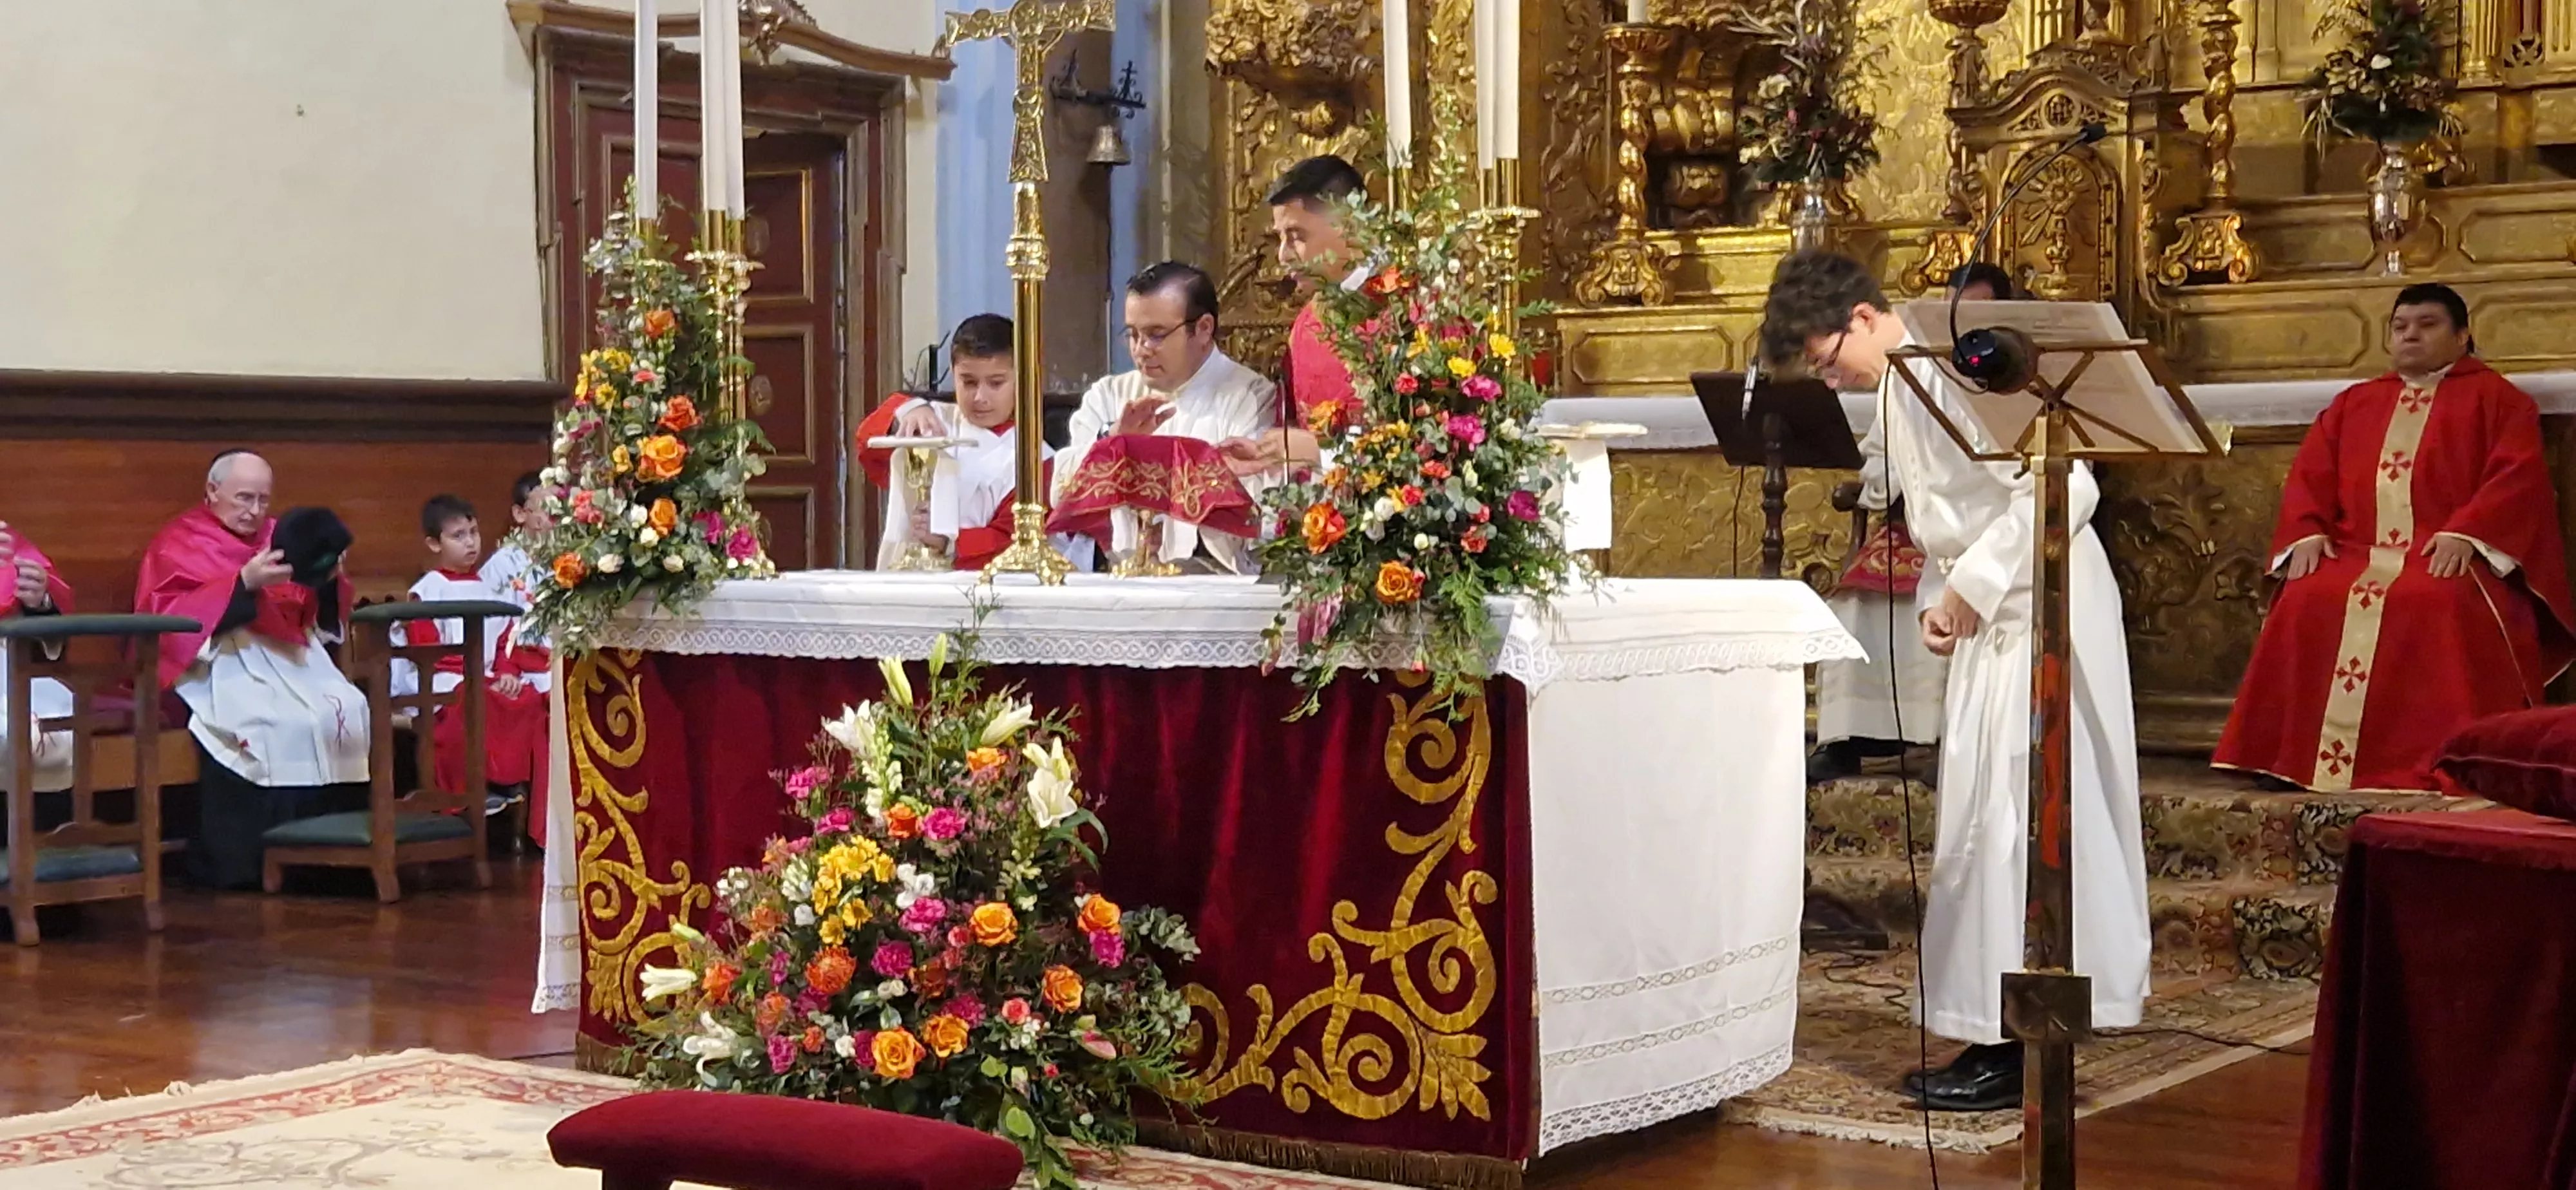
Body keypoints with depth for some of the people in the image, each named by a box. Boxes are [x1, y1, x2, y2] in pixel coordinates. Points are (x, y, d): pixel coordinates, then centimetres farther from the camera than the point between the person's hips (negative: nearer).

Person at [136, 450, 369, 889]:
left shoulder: (278, 537, 19)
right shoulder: (179, 543, 4)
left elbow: (320, 619, 17)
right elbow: (168, 616, -13)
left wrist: (328, 582, -6)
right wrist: (244, 584, -22)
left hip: (289, 656, 5)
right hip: (219, 662, -5)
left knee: (347, 712, -24)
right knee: (272, 722, -34)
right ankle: (241, 861, -26)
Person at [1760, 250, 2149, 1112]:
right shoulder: (1896, 388, 12)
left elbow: (2063, 488, -24)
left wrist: (1974, 584, -19)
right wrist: (1934, 596, 3)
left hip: (2040, 611, -10)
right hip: (1988, 619, 10)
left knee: (2013, 812, -7)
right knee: (1979, 815, 12)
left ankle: (2022, 1047, -1)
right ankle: (1999, 1035, 19)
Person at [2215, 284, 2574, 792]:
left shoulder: (2495, 397, 12)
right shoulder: (2353, 402, 25)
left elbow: (2518, 476, -3)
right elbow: (2309, 475, 16)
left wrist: (2464, 533, -19)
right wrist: (2308, 532, -5)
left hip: (2447, 556, -4)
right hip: (2357, 554, 4)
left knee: (2438, 606, -37)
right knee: (2306, 604, -26)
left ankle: (2444, 763, -35)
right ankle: (2301, 757, -25)